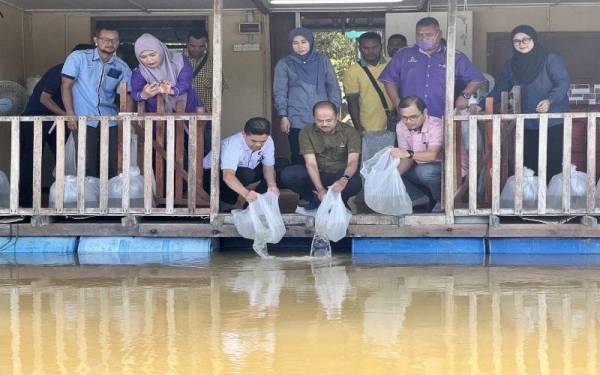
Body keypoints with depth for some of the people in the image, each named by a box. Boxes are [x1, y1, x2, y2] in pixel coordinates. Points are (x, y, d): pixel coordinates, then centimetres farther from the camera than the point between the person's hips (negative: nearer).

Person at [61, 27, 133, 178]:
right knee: (88, 165, -6)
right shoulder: (78, 58, 2)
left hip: (110, 122, 3)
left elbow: (127, 96, 8)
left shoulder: (122, 68, 8)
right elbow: (66, 86, 0)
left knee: (113, 165, -1)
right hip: (84, 121, -3)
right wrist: (70, 114, -11)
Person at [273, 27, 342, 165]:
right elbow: (280, 92, 4)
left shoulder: (323, 61, 9)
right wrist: (283, 116, -5)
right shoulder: (284, 64, 5)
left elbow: (333, 87, 12)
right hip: (297, 122, -1)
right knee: (299, 160, -2)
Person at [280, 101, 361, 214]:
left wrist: (344, 179, -44)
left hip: (340, 174, -2)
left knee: (355, 182, -37)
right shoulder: (307, 133, -8)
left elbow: (353, 161, -21)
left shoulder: (350, 132, -10)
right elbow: (311, 163, -17)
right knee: (287, 174, -26)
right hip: (316, 175, 2)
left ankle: (312, 202, -15)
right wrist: (320, 190, -33)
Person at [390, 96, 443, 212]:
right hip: (419, 169, 6)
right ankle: (418, 197, 5)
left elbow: (433, 155, -39)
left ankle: (442, 200, -8)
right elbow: (406, 158, -5)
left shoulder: (436, 125, -23)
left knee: (424, 171, -37)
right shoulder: (401, 127, -5)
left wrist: (409, 153, -54)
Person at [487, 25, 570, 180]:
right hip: (527, 125, 5)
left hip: (553, 122, -4)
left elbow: (564, 83, -13)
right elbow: (499, 90, 14)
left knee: (553, 165, -5)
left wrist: (550, 100, -30)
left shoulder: (551, 59, -5)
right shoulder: (511, 65, 11)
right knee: (529, 165, 4)